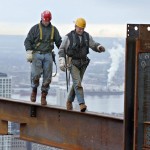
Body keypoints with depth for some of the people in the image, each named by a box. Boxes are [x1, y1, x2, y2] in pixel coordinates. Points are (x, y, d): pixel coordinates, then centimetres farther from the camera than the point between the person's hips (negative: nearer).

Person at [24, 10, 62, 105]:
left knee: (47, 77, -2)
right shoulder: (35, 28, 4)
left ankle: (44, 96, 8)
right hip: (37, 54, -3)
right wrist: (29, 51, -12)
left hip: (48, 55, 3)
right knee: (36, 74, -18)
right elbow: (28, 40, 2)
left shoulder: (53, 29, 13)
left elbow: (59, 42, 17)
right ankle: (34, 90, 7)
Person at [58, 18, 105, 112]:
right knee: (77, 83, -16)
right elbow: (62, 49, -4)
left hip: (83, 63, 5)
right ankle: (82, 104, -24)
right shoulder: (69, 37, -9)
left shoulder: (87, 36, 2)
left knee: (76, 83, 12)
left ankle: (69, 101, 30)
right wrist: (62, 61, -13)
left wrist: (100, 47, -19)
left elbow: (94, 45, 4)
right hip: (72, 63, -5)